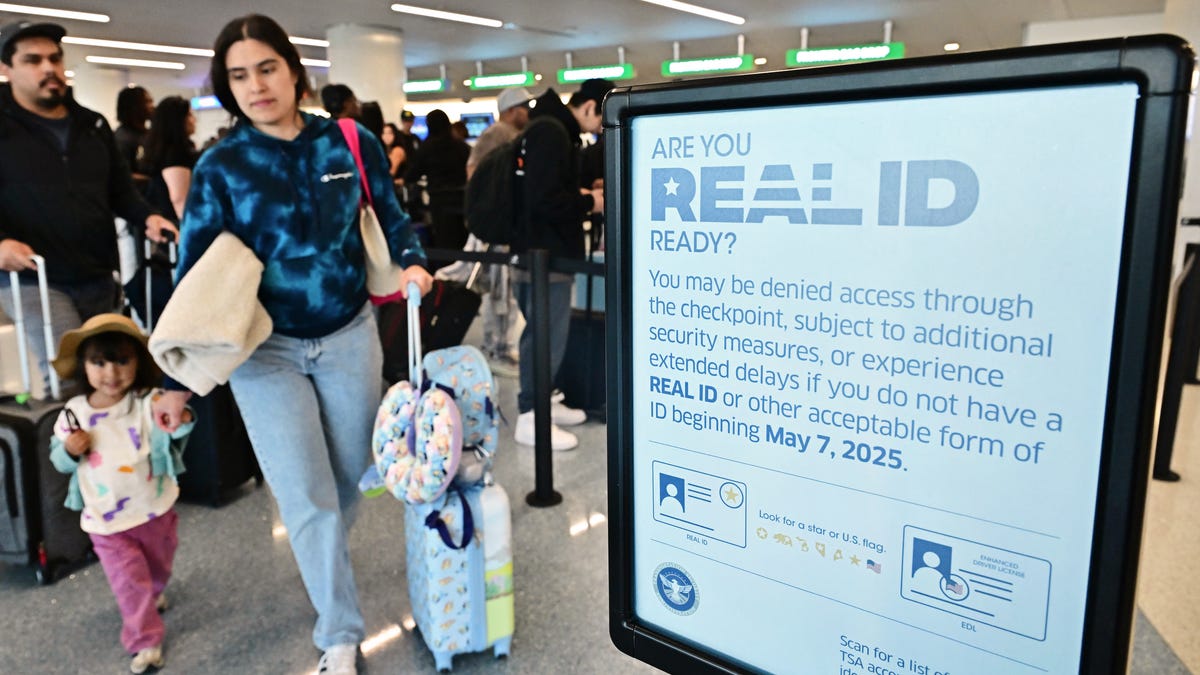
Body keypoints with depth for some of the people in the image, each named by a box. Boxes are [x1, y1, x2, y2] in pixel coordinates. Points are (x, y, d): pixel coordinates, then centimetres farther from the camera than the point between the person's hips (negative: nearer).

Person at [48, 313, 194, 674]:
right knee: (129, 583, 1)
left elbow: (170, 433, -36)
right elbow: (59, 461, 5)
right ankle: (146, 641, 15)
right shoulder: (74, 412, -8)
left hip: (155, 510, 0)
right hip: (106, 522, 0)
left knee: (158, 567, 23)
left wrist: (180, 421, -60)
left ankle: (153, 594, 55)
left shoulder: (147, 403, -17)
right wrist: (69, 450, -18)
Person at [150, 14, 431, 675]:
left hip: (349, 337, 2)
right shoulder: (219, 166, -7)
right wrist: (176, 379, -4)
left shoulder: (351, 144, -4)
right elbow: (194, 274, -4)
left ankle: (324, 569, 46)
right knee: (307, 500, -3)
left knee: (347, 481, 15)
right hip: (265, 351, -2)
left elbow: (392, 220, 9)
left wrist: (412, 263, -13)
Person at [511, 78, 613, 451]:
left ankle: (540, 402, 28)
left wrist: (580, 194, 9)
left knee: (542, 332, 17)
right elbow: (543, 199, -26)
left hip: (543, 248, 11)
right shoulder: (551, 133, -19)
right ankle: (529, 418, 5)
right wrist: (589, 203, -13)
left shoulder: (553, 129, 15)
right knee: (546, 334, -4)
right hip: (545, 251, -11)